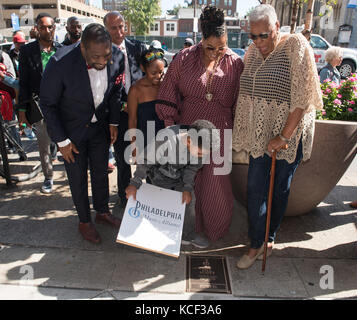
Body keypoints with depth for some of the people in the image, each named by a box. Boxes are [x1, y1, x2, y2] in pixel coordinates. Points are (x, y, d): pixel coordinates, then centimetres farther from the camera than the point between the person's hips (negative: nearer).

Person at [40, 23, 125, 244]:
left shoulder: (117, 57, -18)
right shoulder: (61, 63, -29)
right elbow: (47, 104, -17)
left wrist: (114, 122, -1)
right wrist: (62, 141, -15)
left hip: (99, 125, 4)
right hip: (71, 130, -3)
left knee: (101, 171, 18)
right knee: (78, 176, 10)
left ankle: (103, 212, 41)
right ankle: (84, 221, 32)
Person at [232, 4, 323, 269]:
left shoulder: (296, 46, -11)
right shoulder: (253, 51, 6)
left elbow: (302, 98, -16)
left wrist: (284, 136, -20)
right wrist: (243, 132, 6)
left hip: (288, 133, -4)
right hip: (259, 133, 5)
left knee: (280, 189, 10)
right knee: (255, 188, 3)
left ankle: (271, 237, 31)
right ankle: (256, 244, 18)